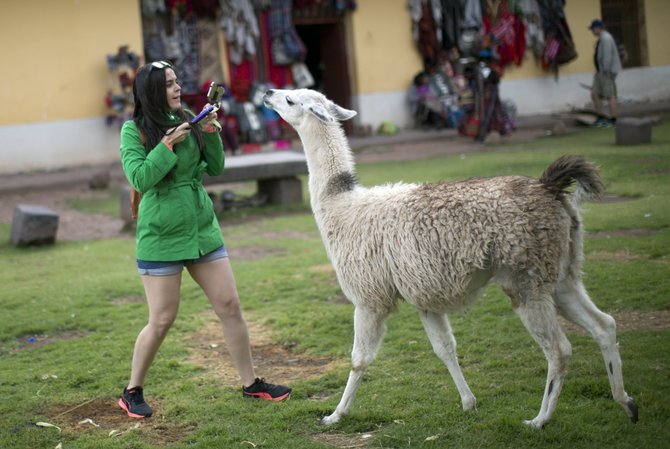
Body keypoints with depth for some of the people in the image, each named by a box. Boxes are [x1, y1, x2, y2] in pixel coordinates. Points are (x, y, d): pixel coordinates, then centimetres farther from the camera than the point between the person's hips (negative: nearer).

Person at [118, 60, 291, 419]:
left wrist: (210, 132, -8)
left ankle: (251, 383, 19)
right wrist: (168, 144, -21)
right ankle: (133, 392, 19)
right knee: (162, 320, 0)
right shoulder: (134, 129, -9)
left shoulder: (186, 119, 3)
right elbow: (139, 178, -18)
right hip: (162, 237, -5)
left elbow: (216, 168, 6)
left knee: (230, 305, 6)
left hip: (203, 229, 5)